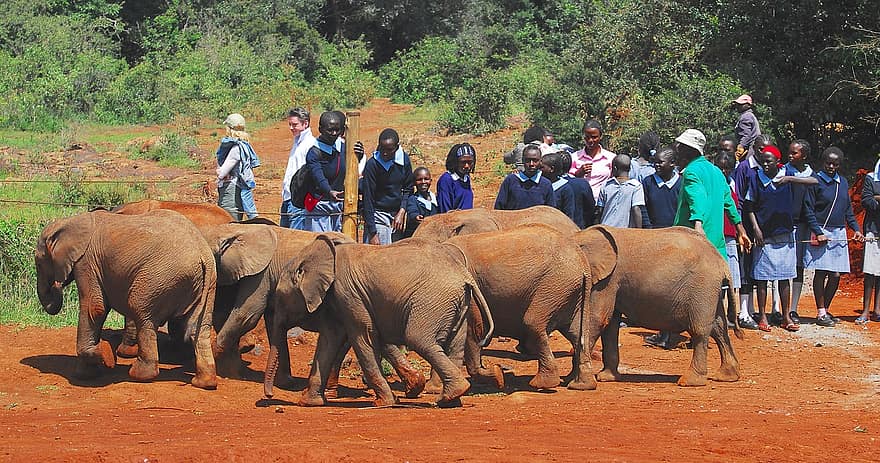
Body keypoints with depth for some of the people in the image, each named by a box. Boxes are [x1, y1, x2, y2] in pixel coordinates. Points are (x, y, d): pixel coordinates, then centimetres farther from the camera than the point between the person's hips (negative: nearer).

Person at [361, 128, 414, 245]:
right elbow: (368, 199, -14)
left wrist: (402, 211, -5)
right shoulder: (372, 164, -14)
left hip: (397, 213, 4)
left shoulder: (404, 159, -1)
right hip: (378, 216, -4)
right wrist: (372, 233, -17)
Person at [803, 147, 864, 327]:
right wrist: (818, 233, -16)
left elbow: (848, 209, 22)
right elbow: (809, 211, -7)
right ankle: (820, 313, 1)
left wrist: (855, 228, 11)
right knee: (821, 273, -5)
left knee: (836, 275, 5)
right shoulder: (815, 181, -5)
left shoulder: (843, 182, 14)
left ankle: (826, 310, 18)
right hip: (821, 233, -6)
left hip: (839, 234, 6)